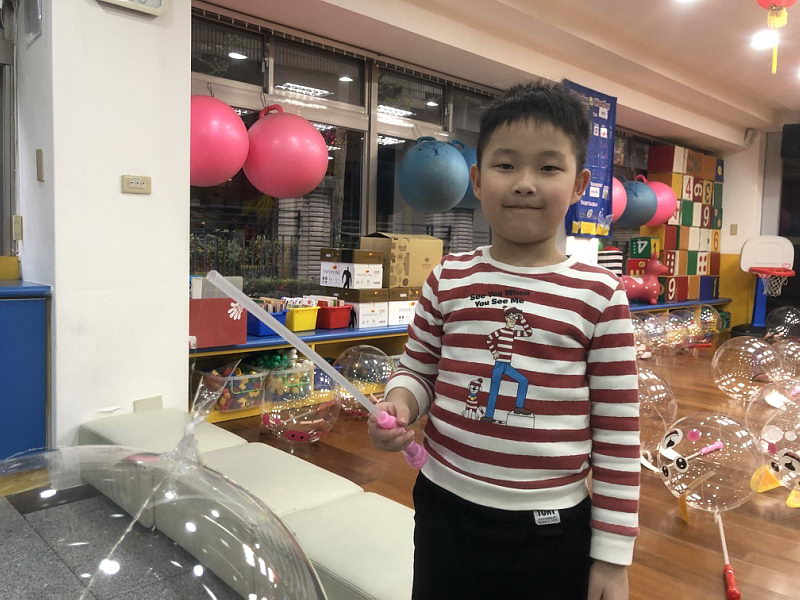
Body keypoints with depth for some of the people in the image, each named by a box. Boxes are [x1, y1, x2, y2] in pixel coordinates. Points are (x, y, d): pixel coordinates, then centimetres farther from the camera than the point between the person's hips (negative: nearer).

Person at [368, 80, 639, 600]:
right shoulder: (448, 280, -2)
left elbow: (618, 436, -5)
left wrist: (613, 556, -2)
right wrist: (400, 403, -13)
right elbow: (417, 371, 10)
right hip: (445, 510, 2)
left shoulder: (600, 295, -9)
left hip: (551, 530, -2)